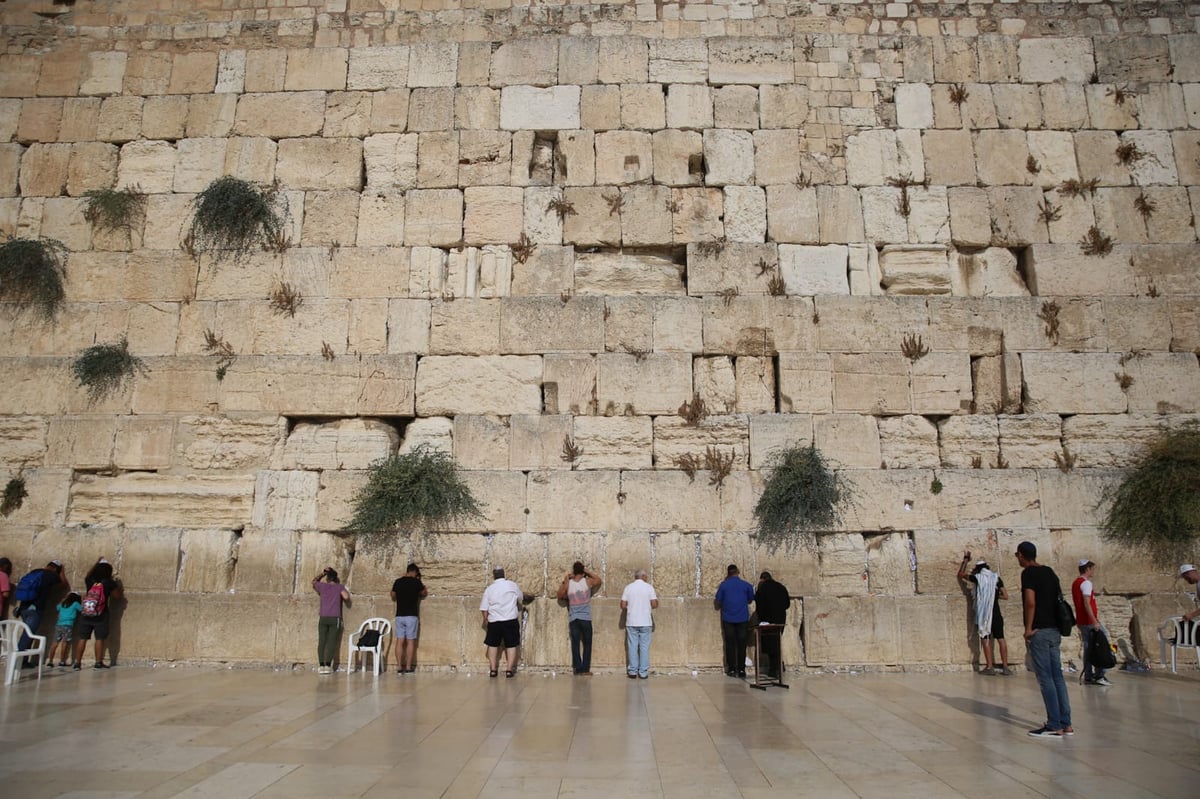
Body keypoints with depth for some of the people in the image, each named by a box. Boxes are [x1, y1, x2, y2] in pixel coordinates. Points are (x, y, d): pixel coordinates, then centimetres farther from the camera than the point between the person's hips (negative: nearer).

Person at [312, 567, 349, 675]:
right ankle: (328, 665, -8)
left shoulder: (322, 586, 11)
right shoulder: (340, 587, 6)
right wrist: (346, 599, 13)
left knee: (321, 641, 2)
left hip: (323, 618, 2)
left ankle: (321, 665, -5)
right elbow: (346, 597, -10)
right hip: (335, 618, -1)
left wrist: (323, 573, 33)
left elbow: (314, 581, 32)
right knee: (332, 642, -2)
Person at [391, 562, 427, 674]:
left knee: (400, 641, 4)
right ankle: (408, 667, 4)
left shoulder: (397, 582, 5)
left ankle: (399, 667, 3)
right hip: (411, 616, -3)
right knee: (410, 641, 3)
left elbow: (393, 597, 19)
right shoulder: (416, 582, -5)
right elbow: (424, 593, 14)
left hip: (399, 616, 3)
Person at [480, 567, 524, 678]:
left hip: (494, 621, 1)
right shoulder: (513, 585, -1)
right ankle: (509, 670, 2)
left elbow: (484, 608, -1)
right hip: (511, 620, -1)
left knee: (493, 645, 14)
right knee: (511, 645, 6)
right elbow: (520, 598, 13)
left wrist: (486, 620, 12)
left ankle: (493, 670, 14)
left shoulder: (489, 589, -1)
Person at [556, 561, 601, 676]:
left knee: (575, 644, 6)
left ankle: (578, 668, 6)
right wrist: (587, 572, 14)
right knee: (587, 644, 6)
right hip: (585, 618, -2)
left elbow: (560, 595, 16)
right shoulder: (587, 581, -4)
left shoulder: (568, 584, 0)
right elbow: (599, 580, 16)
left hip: (573, 619, 2)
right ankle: (585, 669, 4)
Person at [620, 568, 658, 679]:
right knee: (644, 647, 5)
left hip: (631, 622, 1)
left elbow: (623, 606, -2)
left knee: (633, 647, 7)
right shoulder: (649, 587, -3)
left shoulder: (628, 587, 1)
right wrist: (656, 599, 13)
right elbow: (654, 604, -7)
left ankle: (633, 671, 9)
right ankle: (643, 672, 6)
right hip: (646, 622, -1)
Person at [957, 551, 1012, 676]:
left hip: (983, 613, -2)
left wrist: (966, 559, 22)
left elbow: (961, 574, 15)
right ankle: (1005, 667, 5)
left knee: (985, 638, 5)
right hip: (996, 613, 2)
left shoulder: (977, 577, 0)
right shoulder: (996, 578, 6)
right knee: (1000, 638, 6)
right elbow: (1005, 596, 5)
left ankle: (990, 667, 2)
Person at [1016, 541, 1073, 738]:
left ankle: (1054, 726, -2)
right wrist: (1057, 623, 18)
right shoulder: (1049, 572, 14)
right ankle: (1066, 724, 14)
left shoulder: (1028, 573, -10)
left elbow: (1030, 602, -19)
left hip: (1039, 631, -8)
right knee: (1057, 676, 11)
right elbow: (1059, 597, 16)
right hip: (1055, 630, 8)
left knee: (1046, 679, -4)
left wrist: (1028, 629, -12)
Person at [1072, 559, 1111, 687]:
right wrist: (1095, 621, -22)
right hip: (1089, 621, -9)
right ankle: (1099, 676, -1)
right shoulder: (1086, 583, -12)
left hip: (1081, 621, 9)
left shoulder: (1075, 583, 16)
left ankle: (1088, 677, 10)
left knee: (1088, 648, 10)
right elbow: (1087, 604, -20)